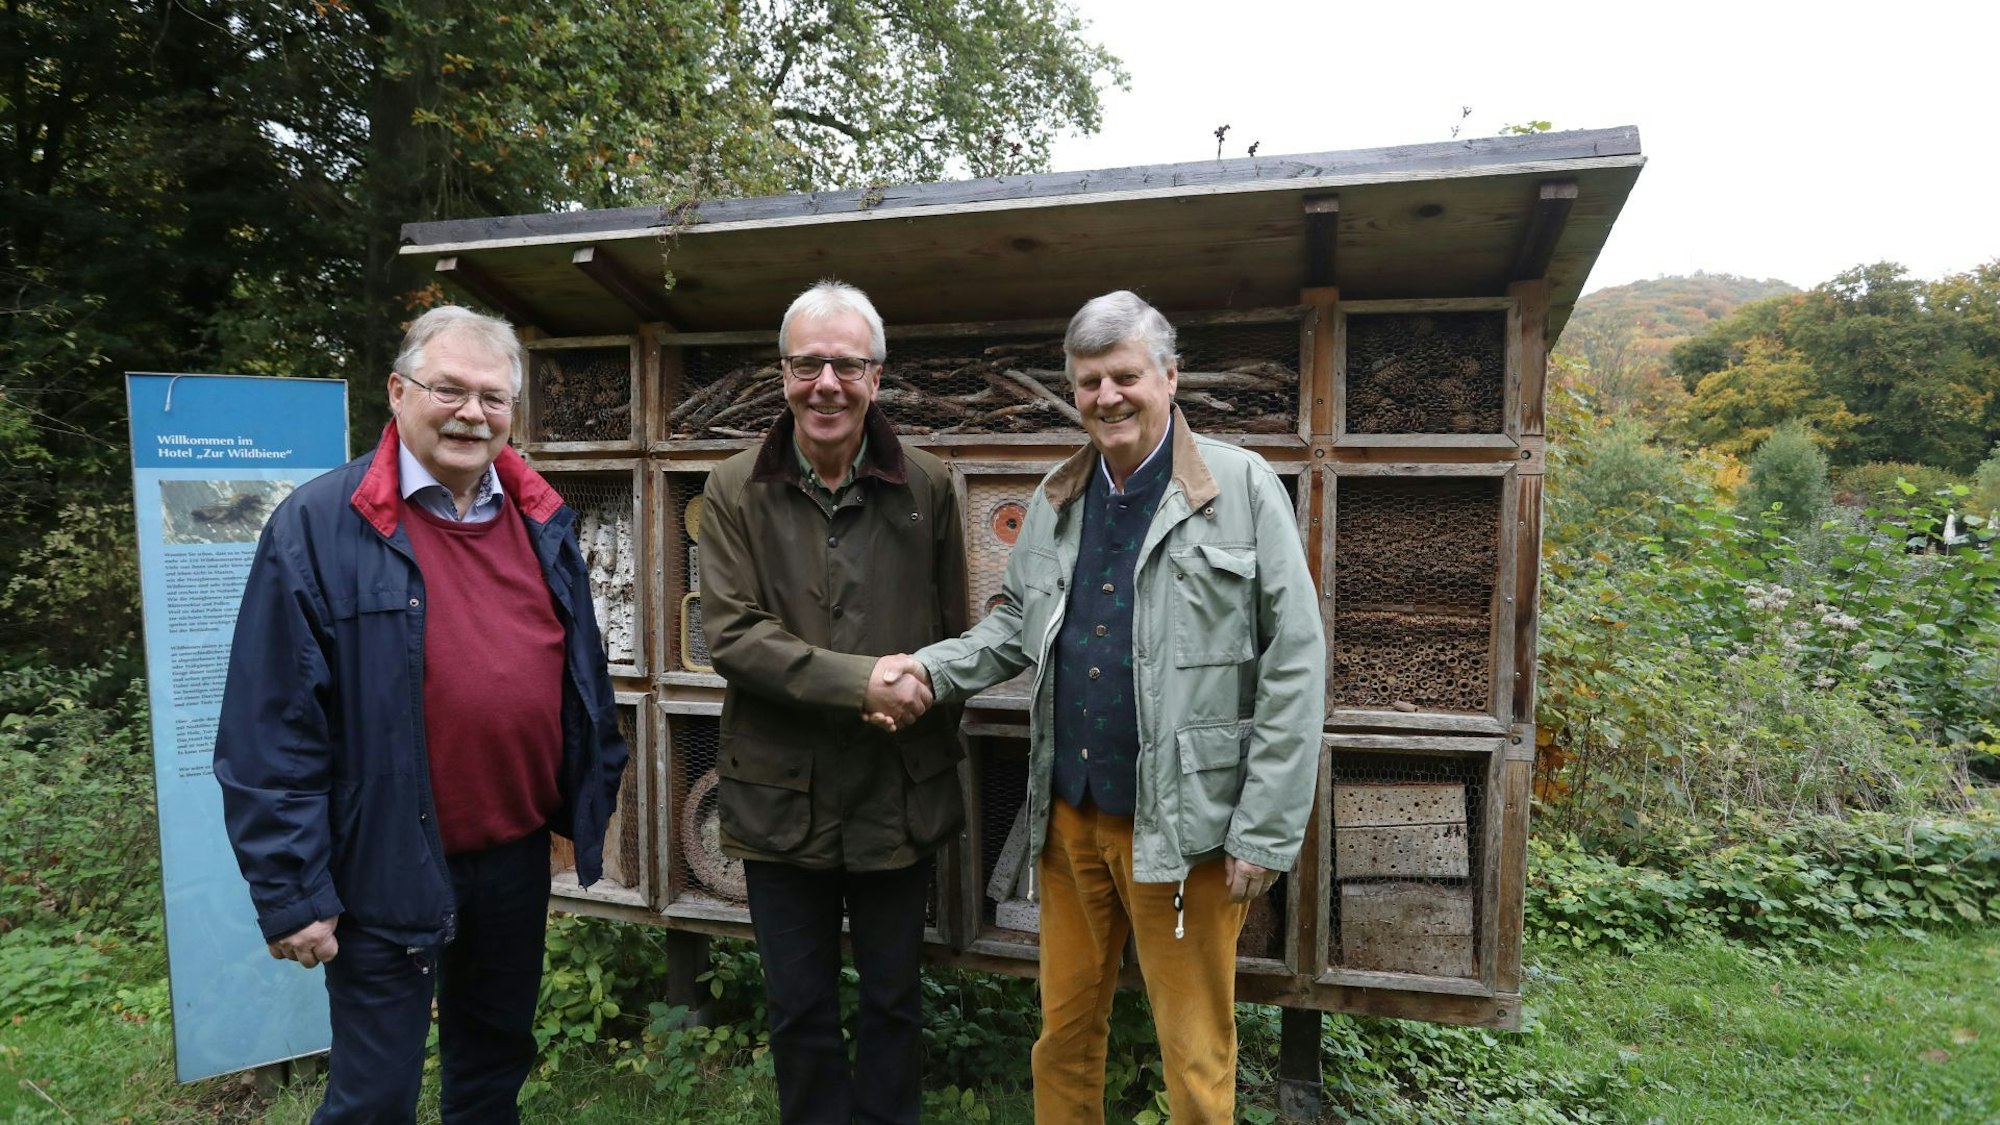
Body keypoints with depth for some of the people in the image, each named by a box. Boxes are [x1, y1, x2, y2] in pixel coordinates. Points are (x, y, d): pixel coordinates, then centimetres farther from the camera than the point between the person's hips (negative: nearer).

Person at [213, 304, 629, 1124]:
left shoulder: (542, 520, 2)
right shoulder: (318, 525, -13)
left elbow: (583, 670, 10)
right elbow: (272, 731, -14)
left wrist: (594, 794, 11)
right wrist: (292, 890, -13)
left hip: (518, 852, 5)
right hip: (388, 870, -5)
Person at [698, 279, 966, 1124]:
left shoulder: (927, 488, -2)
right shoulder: (734, 493, -4)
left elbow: (953, 638, 4)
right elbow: (731, 635, -13)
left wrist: (919, 703, -11)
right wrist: (861, 682, -20)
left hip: (899, 794, 1)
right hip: (781, 795, 0)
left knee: (892, 1000, 19)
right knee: (798, 1012, 17)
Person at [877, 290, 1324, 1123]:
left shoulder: (1242, 487, -10)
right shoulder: (1055, 498, 7)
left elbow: (1293, 665, -11)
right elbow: (1017, 626, 15)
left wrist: (1265, 831, -12)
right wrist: (931, 669, -4)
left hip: (1182, 823, -5)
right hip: (1069, 813, 5)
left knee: (1194, 1053, 12)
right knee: (1064, 1029, 20)